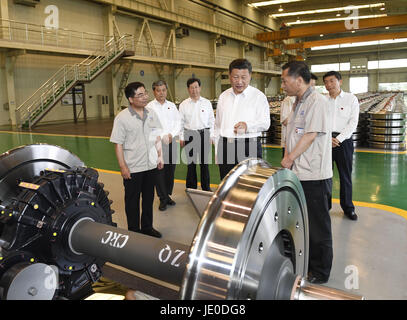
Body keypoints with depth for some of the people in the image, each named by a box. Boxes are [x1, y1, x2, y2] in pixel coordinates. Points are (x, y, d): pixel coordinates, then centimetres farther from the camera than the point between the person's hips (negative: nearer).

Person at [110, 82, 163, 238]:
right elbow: (118, 144, -11)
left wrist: (160, 156, 8)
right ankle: (134, 230, 23)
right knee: (132, 201, 9)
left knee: (149, 199, 17)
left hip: (151, 165, 5)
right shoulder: (122, 118, -12)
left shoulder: (151, 114, 4)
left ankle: (147, 227, 33)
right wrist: (123, 166, -15)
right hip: (132, 168, -5)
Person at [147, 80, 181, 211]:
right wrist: (163, 137, -13)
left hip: (171, 141, 4)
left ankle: (168, 195, 22)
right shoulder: (150, 107, 0)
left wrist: (171, 134, -7)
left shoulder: (172, 106, 13)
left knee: (171, 170, 8)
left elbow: (178, 122, 9)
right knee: (159, 171, -3)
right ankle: (163, 199, 7)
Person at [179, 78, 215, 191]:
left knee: (205, 162, 6)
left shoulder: (207, 103, 5)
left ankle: (206, 187, 17)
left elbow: (211, 121, 7)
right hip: (189, 135, 0)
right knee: (191, 163, 6)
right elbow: (181, 122, 5)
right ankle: (191, 188, 17)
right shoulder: (183, 104, 5)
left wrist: (211, 136, 2)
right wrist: (181, 138, 2)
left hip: (204, 134, 0)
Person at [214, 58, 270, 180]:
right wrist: (217, 152, 15)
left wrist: (247, 126, -30)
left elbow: (265, 123, -10)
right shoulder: (223, 96, 14)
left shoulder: (258, 96, -1)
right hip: (225, 147, 5)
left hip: (248, 148, -4)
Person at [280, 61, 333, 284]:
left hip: (315, 176, -9)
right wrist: (287, 159, 3)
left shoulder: (316, 102, -12)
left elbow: (310, 135, -19)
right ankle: (305, 265, 32)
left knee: (318, 226, 4)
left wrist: (290, 158, -12)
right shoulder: (298, 103, 15)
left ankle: (320, 272, 18)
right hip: (298, 174, 9)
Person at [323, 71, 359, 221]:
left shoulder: (351, 98, 4)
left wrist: (338, 139, -12)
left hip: (344, 141, -1)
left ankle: (348, 207, 19)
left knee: (345, 175, 5)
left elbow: (353, 122, -3)